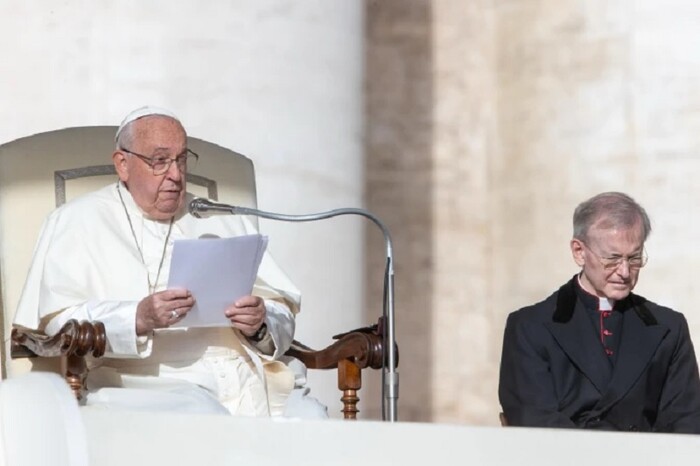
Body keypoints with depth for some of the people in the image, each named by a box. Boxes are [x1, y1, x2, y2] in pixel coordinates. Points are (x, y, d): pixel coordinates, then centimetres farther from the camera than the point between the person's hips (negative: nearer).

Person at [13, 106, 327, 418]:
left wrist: (261, 323, -7)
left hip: (249, 375, 4)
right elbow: (57, 322, -3)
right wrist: (138, 319, -20)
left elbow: (283, 313, 19)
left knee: (310, 418, -26)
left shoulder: (221, 222, 26)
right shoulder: (80, 220, 12)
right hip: (148, 382, -4)